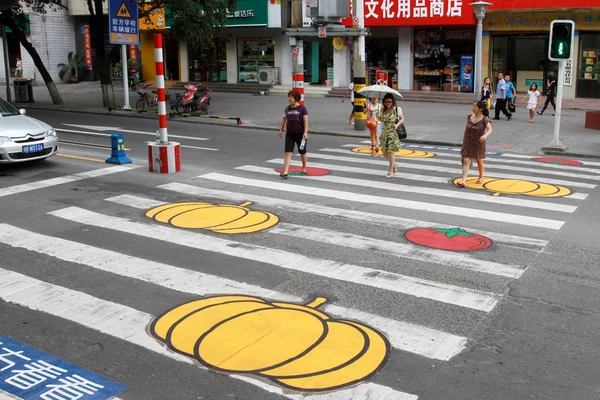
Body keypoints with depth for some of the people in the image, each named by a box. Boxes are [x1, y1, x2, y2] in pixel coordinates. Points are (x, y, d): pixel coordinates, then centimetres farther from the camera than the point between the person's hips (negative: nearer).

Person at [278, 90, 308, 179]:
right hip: (289, 134, 3)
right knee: (288, 152, -8)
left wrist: (305, 132, -20)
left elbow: (305, 121, -12)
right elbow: (284, 119, 16)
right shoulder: (287, 108, 6)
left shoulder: (302, 109, -8)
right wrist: (281, 129, 13)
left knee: (302, 152, 13)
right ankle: (285, 172, -15)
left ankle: (304, 169, 34)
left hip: (300, 134, -3)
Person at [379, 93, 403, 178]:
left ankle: (391, 170, 6)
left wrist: (397, 124, -20)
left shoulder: (397, 109, -4)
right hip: (384, 133, 5)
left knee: (391, 151, -7)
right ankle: (394, 165, 30)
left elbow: (402, 119, -2)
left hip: (394, 133, -5)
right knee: (384, 152, 5)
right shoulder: (383, 110, 7)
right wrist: (378, 117, -4)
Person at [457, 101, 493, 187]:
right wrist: (464, 139, 13)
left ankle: (481, 178, 37)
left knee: (479, 161, 15)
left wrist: (485, 135, -44)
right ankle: (463, 181, -14)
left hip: (479, 144, -3)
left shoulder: (485, 119, -13)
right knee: (466, 161, -8)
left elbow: (490, 129, -24)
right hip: (468, 143, 3)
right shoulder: (469, 117, 1)